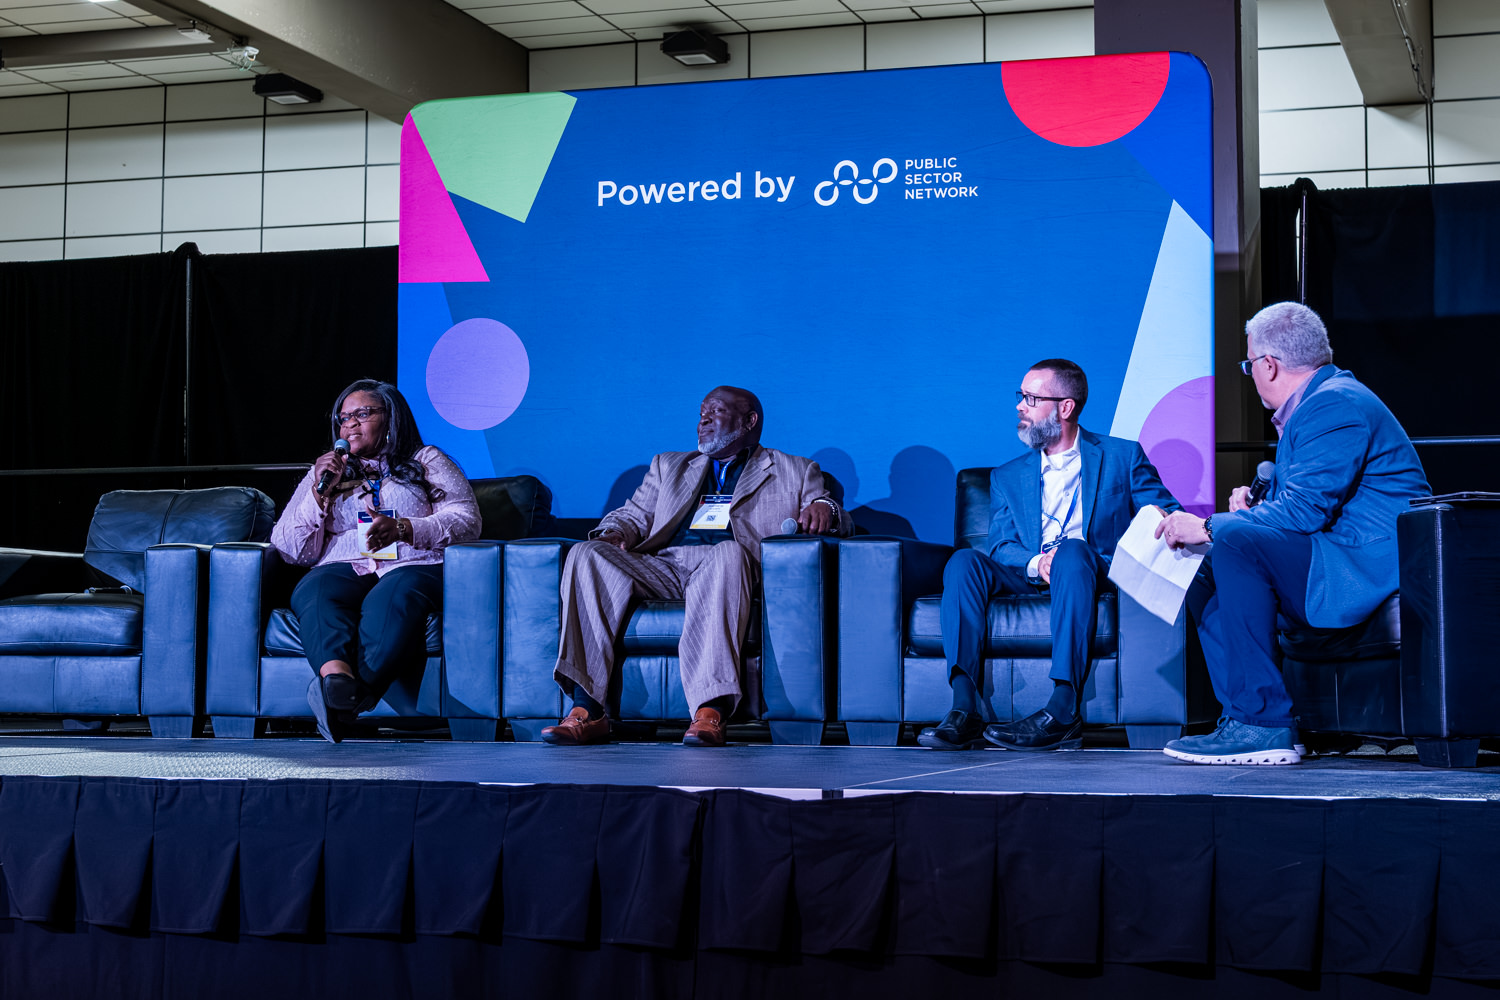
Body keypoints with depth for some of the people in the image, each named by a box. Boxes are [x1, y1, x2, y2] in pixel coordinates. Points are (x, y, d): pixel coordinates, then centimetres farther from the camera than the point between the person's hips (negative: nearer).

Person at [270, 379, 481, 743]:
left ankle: (354, 694, -57)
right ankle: (336, 674, -61)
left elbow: (466, 521, 5)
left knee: (396, 595, -39)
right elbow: (292, 551, 19)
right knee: (314, 593, -35)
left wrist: (403, 528, -11)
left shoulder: (426, 461, 22)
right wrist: (320, 493, 5)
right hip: (343, 569, 2)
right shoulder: (324, 473, 29)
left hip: (412, 566, -2)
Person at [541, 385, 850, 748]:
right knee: (586, 555, -25)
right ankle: (587, 711, -35)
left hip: (725, 565, -3)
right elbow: (635, 514, 27)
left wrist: (823, 507, -12)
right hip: (661, 565, 4)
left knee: (728, 552, -40)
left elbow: (838, 520, 14)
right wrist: (614, 534, 3)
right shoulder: (668, 466, 35)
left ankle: (711, 711, -51)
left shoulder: (794, 472, 24)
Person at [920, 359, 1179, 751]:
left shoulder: (1122, 457, 14)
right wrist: (1036, 563, -16)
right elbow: (1001, 546, 8)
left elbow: (1168, 517, 4)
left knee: (1073, 550, -37)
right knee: (964, 561, -25)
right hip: (1026, 580, 3)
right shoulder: (1007, 477, 21)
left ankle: (1063, 710, -45)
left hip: (1097, 575, -3)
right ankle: (964, 708, -39)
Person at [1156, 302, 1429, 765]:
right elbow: (1305, 502, 27)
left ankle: (1264, 723, -26)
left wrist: (1208, 527, -18)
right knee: (1204, 569, 9)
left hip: (1367, 567, -11)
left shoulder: (1334, 405, -14)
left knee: (1234, 543, -27)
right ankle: (1243, 713, 0)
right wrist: (1255, 503, 7)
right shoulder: (1316, 401, 20)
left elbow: (1304, 510, -23)